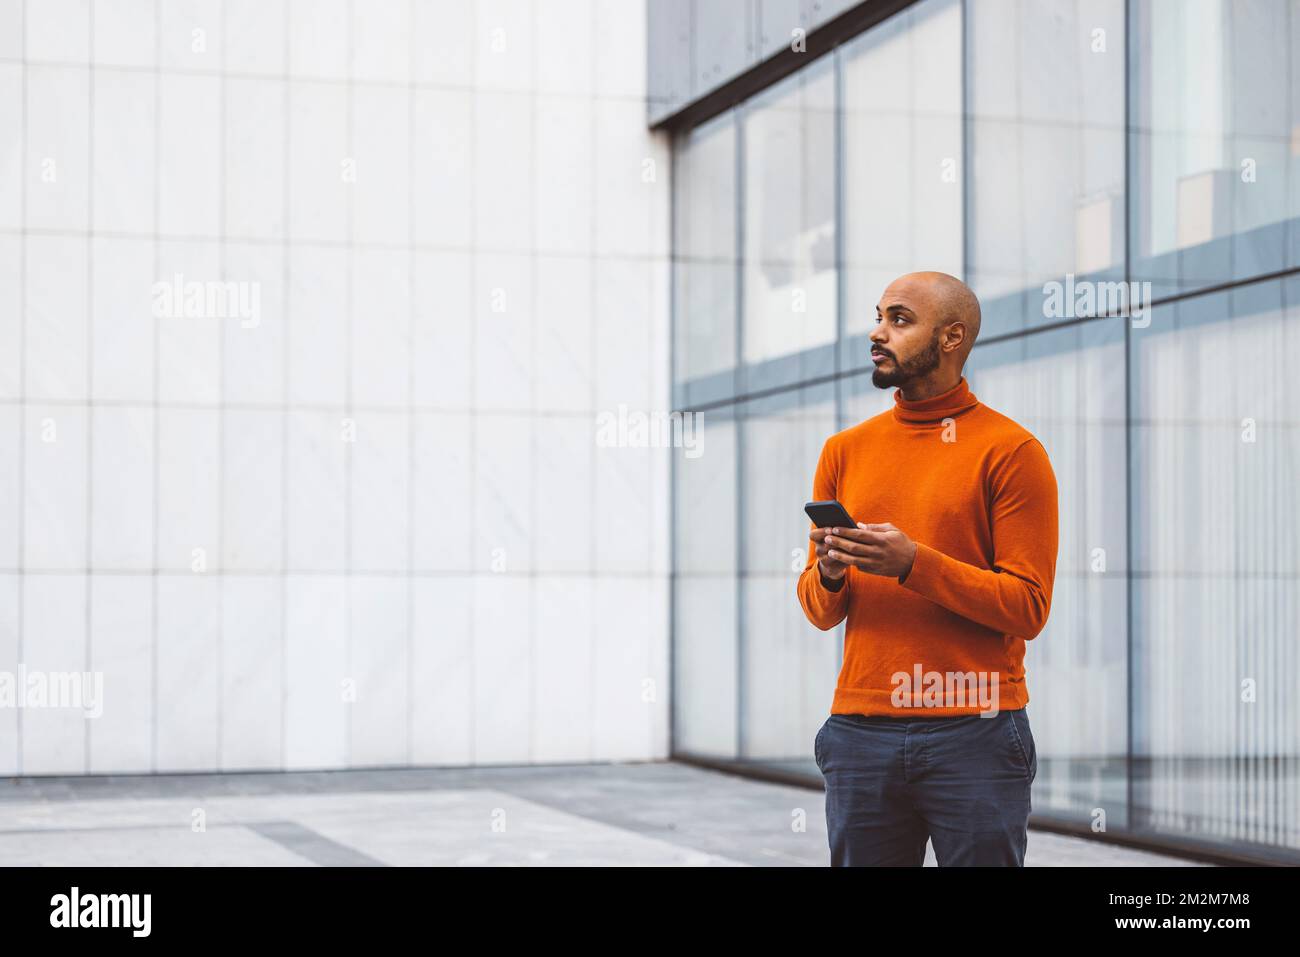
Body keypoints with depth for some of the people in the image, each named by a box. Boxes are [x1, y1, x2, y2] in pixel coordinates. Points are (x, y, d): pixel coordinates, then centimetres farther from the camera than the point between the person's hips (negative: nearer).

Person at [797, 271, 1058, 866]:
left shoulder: (1011, 450, -1)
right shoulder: (845, 450, 13)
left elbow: (1028, 608, -8)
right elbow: (819, 612, 14)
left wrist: (915, 564, -18)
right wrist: (829, 575, -9)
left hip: (974, 734, -4)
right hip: (861, 733, 4)